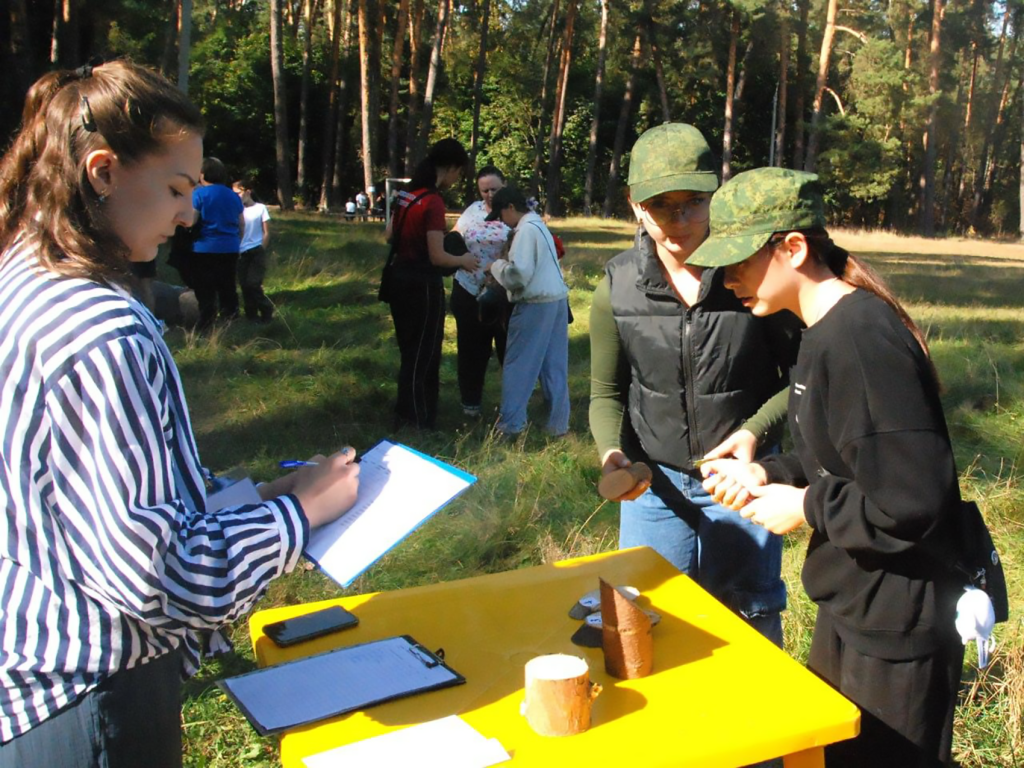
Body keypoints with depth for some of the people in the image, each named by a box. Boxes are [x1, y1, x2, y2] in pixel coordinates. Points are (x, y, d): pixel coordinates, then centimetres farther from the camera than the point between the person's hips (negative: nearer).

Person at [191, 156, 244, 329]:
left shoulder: (199, 194, -7)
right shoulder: (233, 196, 11)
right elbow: (241, 225, 17)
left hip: (205, 249, -5)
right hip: (230, 249, 5)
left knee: (205, 290, 0)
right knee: (227, 288, 14)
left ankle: (205, 326, -2)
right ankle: (230, 319, 16)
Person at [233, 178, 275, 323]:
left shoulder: (260, 208, -2)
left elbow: (266, 233, 1)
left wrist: (261, 251, -3)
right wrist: (236, 251, -5)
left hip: (256, 251, -3)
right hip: (241, 253, 3)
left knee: (253, 284, -11)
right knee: (244, 285, 3)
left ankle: (266, 310, 7)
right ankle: (251, 314, 13)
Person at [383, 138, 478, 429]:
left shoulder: (407, 193, 7)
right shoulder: (434, 202, -20)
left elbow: (389, 234, 19)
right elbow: (437, 257, -21)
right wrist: (463, 260, -4)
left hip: (400, 279, 9)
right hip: (422, 285, -9)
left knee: (412, 350, 20)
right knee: (421, 354, 3)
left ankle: (411, 415, 32)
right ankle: (413, 422, 11)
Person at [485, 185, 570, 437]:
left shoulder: (526, 230, -14)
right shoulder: (538, 224, 16)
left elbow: (518, 274, -21)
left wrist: (495, 266, -4)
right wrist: (504, 264, 11)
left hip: (536, 305, -9)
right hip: (557, 300, 9)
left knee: (518, 365, 1)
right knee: (554, 366, 12)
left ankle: (510, 424, 7)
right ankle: (558, 424, 17)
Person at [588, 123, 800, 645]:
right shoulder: (618, 286, -7)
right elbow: (607, 392, 2)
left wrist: (756, 431, -20)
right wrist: (612, 452, -15)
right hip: (653, 482, 2)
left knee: (750, 623, 15)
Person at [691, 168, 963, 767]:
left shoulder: (862, 341, -27)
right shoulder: (830, 329, 6)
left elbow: (911, 502, -29)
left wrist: (806, 507, -16)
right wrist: (768, 474, 0)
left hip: (893, 632, -10)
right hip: (853, 608, 10)